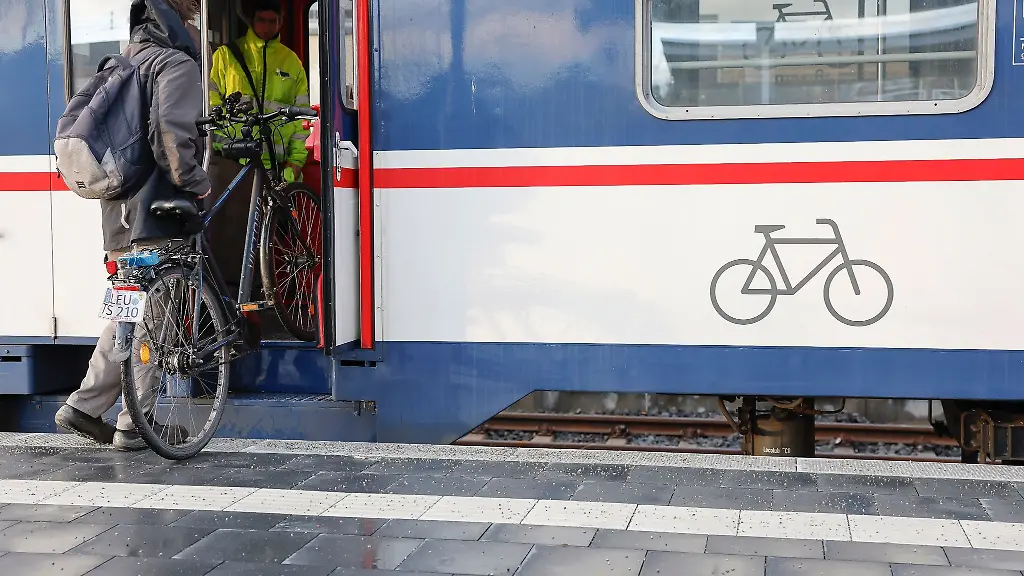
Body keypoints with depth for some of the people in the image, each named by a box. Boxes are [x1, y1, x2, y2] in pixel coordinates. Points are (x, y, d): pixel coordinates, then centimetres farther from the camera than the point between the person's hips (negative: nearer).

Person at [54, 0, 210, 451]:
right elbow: (170, 136, -24)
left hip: (121, 211, 9)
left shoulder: (129, 59, 20)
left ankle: (84, 406, 17)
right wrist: (197, 183, -13)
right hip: (156, 210, -9)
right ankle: (140, 424, 3)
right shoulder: (176, 64, -9)